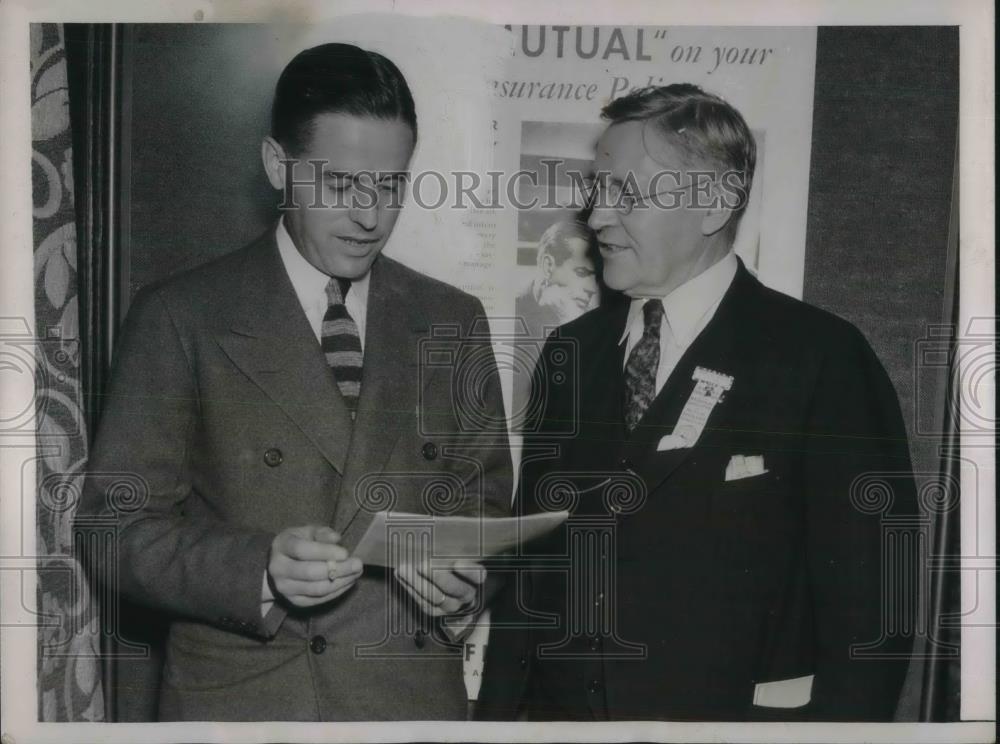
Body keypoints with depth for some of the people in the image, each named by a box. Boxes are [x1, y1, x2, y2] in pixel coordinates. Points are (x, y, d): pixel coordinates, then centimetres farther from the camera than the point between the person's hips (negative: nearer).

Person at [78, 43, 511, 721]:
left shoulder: (453, 321, 3)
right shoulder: (182, 318, -7)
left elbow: (485, 499, 9)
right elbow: (119, 524, -8)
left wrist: (460, 568, -12)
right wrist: (260, 570, -24)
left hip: (417, 693, 3)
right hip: (241, 696, -3)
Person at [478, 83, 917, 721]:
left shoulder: (822, 358, -12)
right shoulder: (572, 353, 4)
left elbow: (868, 603, -12)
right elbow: (532, 563, 6)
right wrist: (498, 710, 1)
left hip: (736, 709, -4)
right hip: (559, 704, 4)